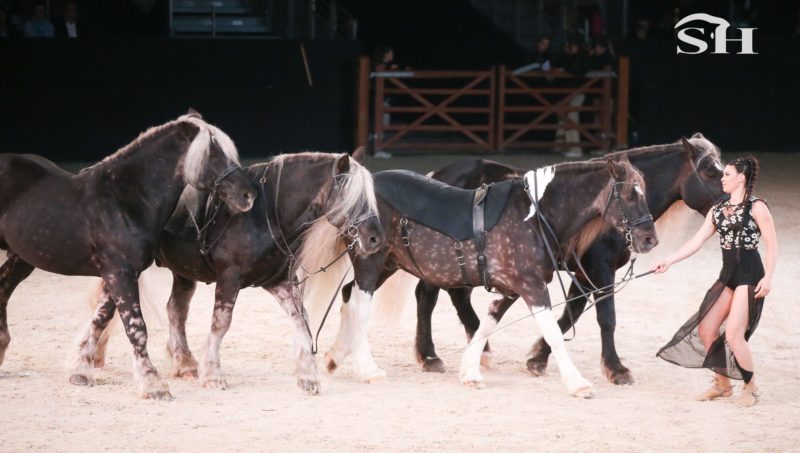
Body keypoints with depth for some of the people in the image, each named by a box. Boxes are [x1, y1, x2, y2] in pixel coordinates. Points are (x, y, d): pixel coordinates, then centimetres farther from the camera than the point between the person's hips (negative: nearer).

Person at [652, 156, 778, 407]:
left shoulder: (756, 207, -7)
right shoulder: (718, 210, 13)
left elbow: (772, 244, -9)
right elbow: (696, 241, 11)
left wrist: (768, 278, -18)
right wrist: (668, 261, 3)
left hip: (749, 276, -8)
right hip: (727, 275, 8)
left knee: (733, 334, -14)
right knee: (705, 329, 4)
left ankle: (751, 388, 3)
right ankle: (722, 384, 20)